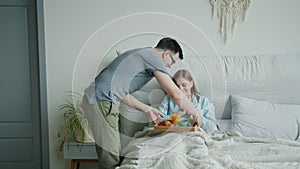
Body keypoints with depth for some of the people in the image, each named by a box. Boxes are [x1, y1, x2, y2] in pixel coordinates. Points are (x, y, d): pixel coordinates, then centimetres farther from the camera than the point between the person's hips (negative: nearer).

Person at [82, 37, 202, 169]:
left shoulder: (139, 54, 24)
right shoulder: (153, 56, -5)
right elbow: (176, 94, -9)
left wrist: (148, 109, 26)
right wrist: (196, 114, 5)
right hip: (102, 101, -10)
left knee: (114, 153, 12)